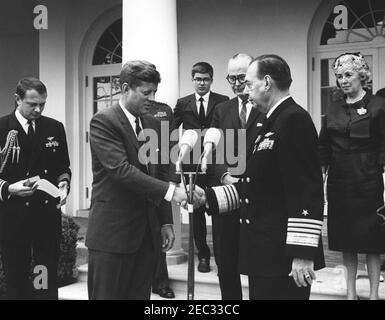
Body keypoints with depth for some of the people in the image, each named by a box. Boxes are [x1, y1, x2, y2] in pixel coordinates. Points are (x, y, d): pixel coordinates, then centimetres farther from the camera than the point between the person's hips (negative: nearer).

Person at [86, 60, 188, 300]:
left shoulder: (154, 125, 13)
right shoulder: (103, 122, -9)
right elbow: (121, 169, -21)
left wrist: (166, 222, 12)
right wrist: (170, 191, -25)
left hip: (148, 233, 6)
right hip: (112, 233, -6)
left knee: (140, 295, 9)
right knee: (108, 295, 1)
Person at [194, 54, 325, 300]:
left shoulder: (295, 120, -14)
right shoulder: (272, 121, 16)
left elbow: (307, 192, -20)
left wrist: (302, 253, -22)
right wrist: (208, 197, 12)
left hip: (283, 257, -9)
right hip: (263, 252, 9)